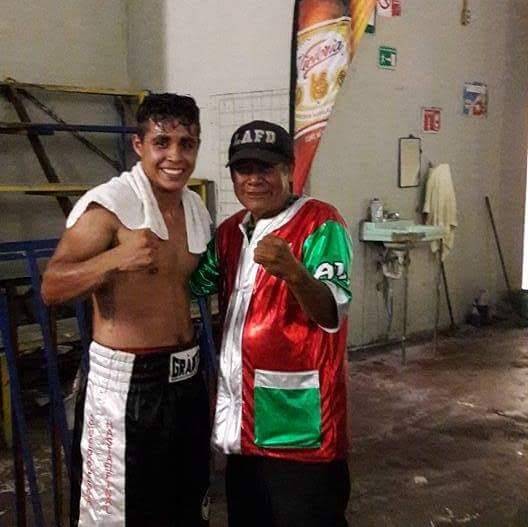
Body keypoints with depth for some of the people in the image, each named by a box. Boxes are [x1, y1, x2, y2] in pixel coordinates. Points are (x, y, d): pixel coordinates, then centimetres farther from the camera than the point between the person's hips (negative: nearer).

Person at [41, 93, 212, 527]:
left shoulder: (197, 208, 7)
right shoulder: (108, 204, -16)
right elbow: (51, 289, -20)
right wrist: (116, 257, -34)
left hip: (186, 376, 7)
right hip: (126, 381, -7)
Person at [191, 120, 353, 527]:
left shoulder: (320, 223, -13)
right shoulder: (230, 231, 9)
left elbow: (333, 315, -25)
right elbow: (193, 285, 19)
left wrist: (292, 272, -42)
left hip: (300, 422, -7)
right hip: (243, 416, 7)